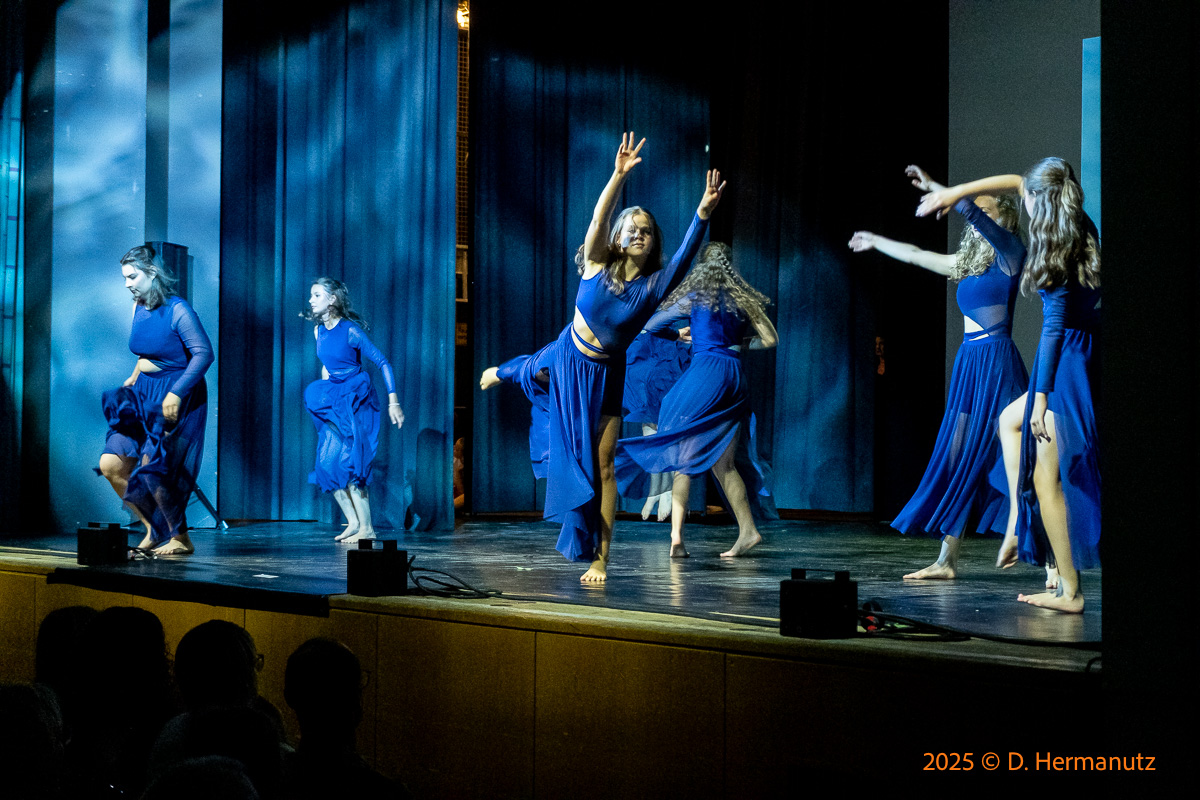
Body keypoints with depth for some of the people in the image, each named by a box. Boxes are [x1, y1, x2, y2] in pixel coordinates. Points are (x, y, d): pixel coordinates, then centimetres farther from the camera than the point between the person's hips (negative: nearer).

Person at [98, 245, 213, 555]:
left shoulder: (177, 309, -15)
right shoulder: (139, 307, 9)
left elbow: (204, 353, -23)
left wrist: (176, 393, -28)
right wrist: (136, 375, 12)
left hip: (177, 400, -8)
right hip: (143, 394, 8)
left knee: (152, 471, -10)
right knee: (111, 464, -1)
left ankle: (180, 539, 9)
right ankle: (153, 530, 12)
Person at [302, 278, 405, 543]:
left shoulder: (350, 330, -15)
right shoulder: (319, 330, 6)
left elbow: (383, 363, -15)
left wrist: (393, 401, -19)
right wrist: (324, 394, 21)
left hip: (357, 402, -7)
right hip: (334, 405, 7)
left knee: (347, 464, -12)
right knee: (327, 464, 1)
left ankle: (367, 528, -4)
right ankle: (353, 522, 13)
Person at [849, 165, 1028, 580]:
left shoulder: (1009, 254, -3)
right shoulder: (969, 261, 18)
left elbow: (970, 209, -16)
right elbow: (917, 255, 31)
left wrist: (932, 186, -9)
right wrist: (876, 242, 41)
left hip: (996, 363, -8)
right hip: (968, 363, 8)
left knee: (1008, 459, -11)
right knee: (958, 459, 6)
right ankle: (947, 561, 9)